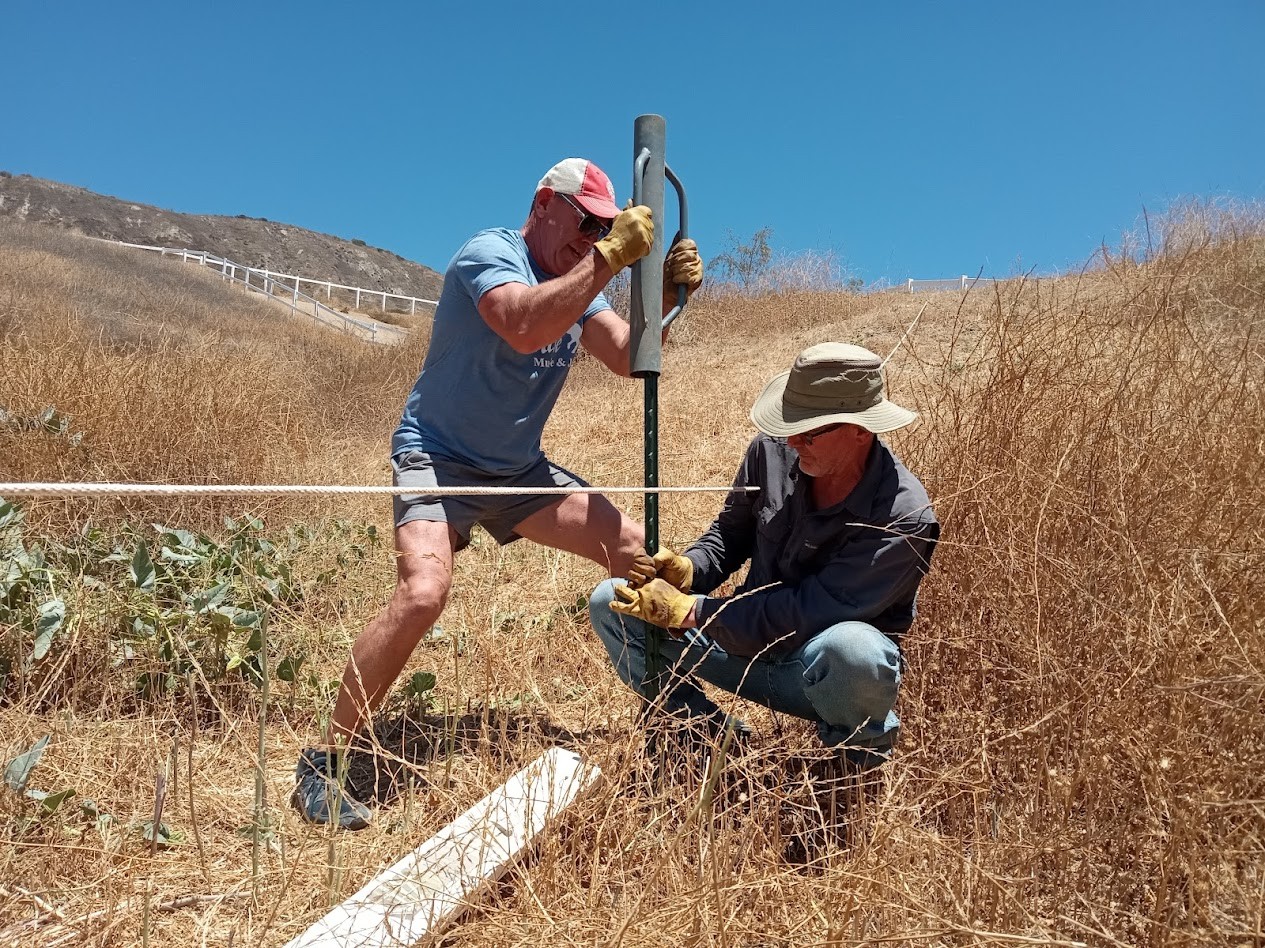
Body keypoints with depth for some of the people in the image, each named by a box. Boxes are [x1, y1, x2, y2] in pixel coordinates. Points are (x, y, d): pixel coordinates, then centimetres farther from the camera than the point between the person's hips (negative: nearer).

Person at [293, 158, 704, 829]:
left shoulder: (578, 279, 7)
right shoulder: (489, 253, -15)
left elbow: (626, 357, -5)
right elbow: (524, 328, -37)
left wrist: (663, 298, -20)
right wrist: (610, 258, -35)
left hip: (519, 470, 7)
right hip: (438, 458, -7)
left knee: (636, 550, -1)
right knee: (422, 593, -29)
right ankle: (320, 765, -13)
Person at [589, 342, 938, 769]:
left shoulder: (902, 518, -27)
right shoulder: (773, 450, -10)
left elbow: (811, 612, -29)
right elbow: (732, 531, 7)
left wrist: (687, 611, -28)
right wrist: (687, 569, -16)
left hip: (823, 673, -5)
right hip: (750, 643, 5)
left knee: (851, 648, -43)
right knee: (609, 602, -6)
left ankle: (863, 752, -6)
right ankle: (712, 733, -1)